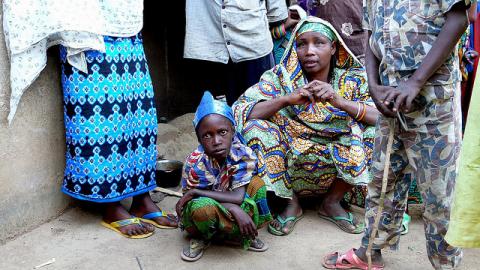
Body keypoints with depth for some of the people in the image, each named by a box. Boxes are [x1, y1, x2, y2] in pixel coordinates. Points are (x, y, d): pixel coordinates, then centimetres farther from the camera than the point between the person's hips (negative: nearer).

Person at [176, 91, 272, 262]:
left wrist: (195, 192, -29)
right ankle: (200, 238, -2)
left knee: (257, 183, -20)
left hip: (228, 206, 3)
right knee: (203, 207, -39)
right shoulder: (195, 163, -28)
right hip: (202, 215, -3)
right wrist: (235, 209, -34)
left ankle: (243, 234, 0)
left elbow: (238, 197, -27)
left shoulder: (244, 155, -22)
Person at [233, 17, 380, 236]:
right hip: (288, 166, -1)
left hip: (338, 167, 1)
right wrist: (287, 99, -33)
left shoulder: (352, 80, -6)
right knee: (256, 127, -23)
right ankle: (290, 202, -5)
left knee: (374, 130, -19)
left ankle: (332, 202, -1)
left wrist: (340, 102, -32)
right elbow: (241, 111, -19)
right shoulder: (281, 76, -9)